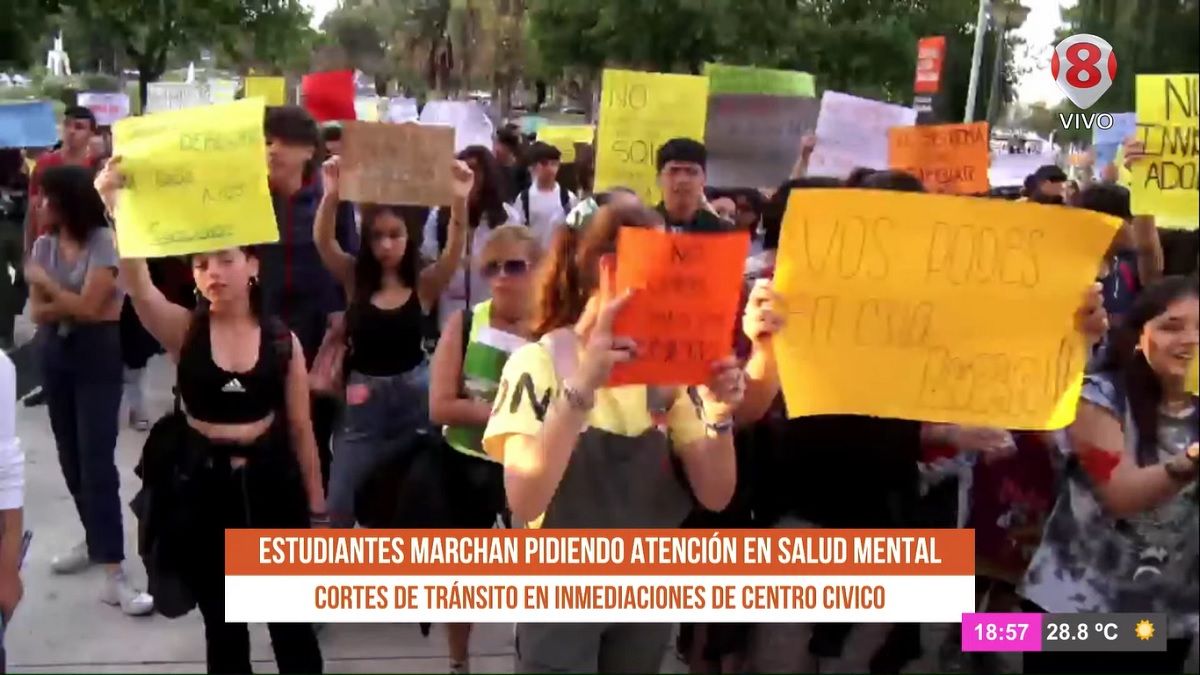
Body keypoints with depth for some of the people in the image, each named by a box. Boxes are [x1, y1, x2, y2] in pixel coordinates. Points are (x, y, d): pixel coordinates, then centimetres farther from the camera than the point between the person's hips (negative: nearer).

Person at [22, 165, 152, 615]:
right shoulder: (43, 246, 5)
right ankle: (97, 540, 29)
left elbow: (89, 306, -18)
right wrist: (75, 307, -15)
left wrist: (45, 282, -7)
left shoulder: (103, 242, -12)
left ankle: (113, 574, -11)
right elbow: (38, 312, 0)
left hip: (97, 356, -6)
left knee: (97, 459, -11)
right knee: (71, 456, 12)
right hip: (54, 354, 6)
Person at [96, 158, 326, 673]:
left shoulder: (283, 341, -4)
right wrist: (113, 206, -40)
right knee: (222, 626, 15)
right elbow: (135, 280, -26)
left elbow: (300, 429, 1)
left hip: (270, 481, 0)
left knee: (290, 620, 13)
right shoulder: (182, 331, -6)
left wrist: (317, 509, 4)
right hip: (201, 483, 0)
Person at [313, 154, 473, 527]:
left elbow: (454, 249, -19)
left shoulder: (425, 283, -4)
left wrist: (459, 202, -37)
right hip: (362, 395, 0)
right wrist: (331, 195, -35)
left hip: (412, 393, 0)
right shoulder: (354, 278, -2)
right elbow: (322, 241, -17)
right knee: (341, 501, 2)